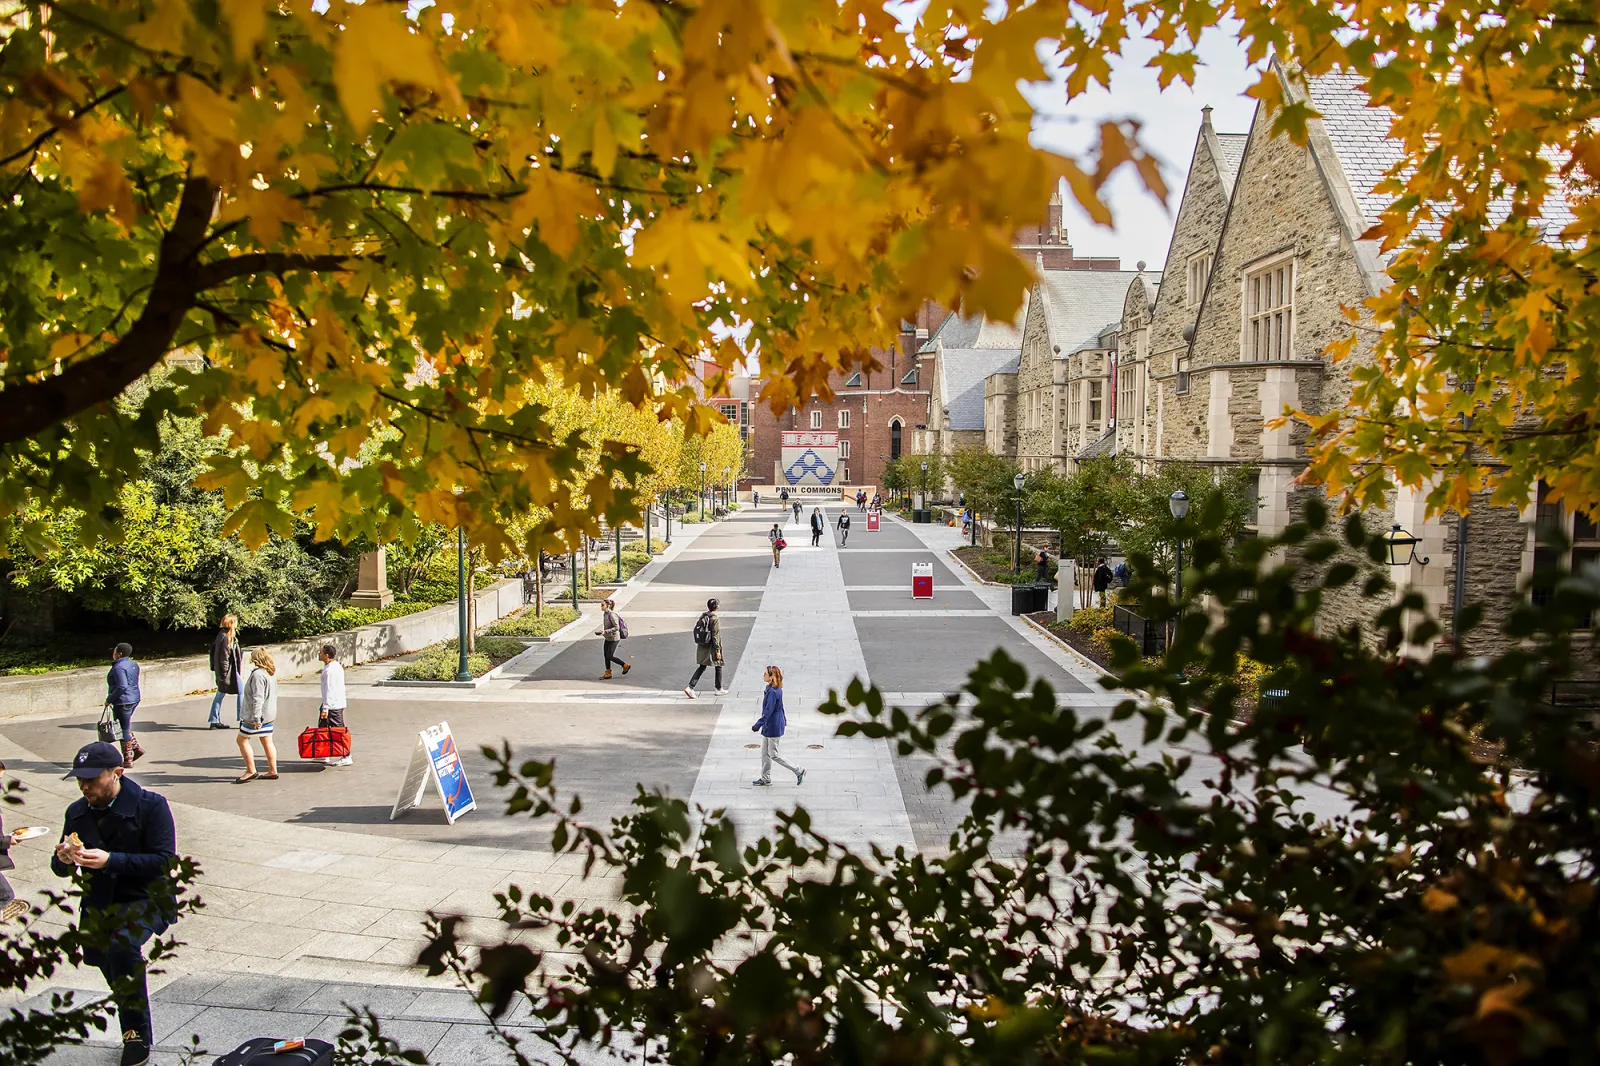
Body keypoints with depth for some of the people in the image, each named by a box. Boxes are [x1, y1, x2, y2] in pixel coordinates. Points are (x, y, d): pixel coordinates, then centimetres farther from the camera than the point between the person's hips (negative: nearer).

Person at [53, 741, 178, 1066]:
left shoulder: (150, 806, -11)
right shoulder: (77, 812, 6)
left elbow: (164, 860, -18)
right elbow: (60, 868, 11)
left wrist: (111, 860, -28)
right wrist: (64, 859, -15)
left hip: (145, 899, -6)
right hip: (97, 903, 7)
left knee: (122, 944, -30)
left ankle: (137, 1035, -18)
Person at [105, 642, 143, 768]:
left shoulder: (118, 668, -18)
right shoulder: (133, 665, 10)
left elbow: (122, 687, -27)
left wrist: (109, 699, -17)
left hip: (122, 702, -9)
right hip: (134, 700, 9)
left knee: (124, 730, -1)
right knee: (126, 727, 24)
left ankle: (128, 760, 4)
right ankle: (136, 747, 17)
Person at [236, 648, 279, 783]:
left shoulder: (258, 674, -20)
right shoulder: (272, 673, 9)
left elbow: (257, 698, -25)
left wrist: (256, 718, -26)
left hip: (257, 714, -9)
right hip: (269, 714, 9)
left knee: (242, 740, 4)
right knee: (267, 742, 12)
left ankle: (250, 771, 4)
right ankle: (272, 771, 13)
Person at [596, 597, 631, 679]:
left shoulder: (611, 615, -22)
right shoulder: (605, 614, 5)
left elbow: (616, 627, -24)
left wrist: (605, 631, -26)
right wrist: (602, 631, 5)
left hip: (613, 638, -9)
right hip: (607, 638, 9)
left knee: (610, 657, -5)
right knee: (606, 656, 10)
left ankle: (625, 665, 13)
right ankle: (608, 673, 19)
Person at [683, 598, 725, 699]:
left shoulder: (703, 616, 2)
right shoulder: (715, 619, -19)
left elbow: (696, 629, 9)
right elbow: (715, 636, -19)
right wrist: (717, 651, -14)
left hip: (702, 648, 7)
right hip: (711, 648, -7)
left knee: (701, 668, 11)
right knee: (719, 667, 14)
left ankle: (690, 687, -1)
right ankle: (719, 689, 25)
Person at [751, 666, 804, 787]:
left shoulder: (773, 692, -25)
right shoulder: (777, 689, 4)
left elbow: (768, 711, -26)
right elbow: (780, 707, 16)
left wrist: (758, 725, -23)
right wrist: (783, 720, 27)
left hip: (773, 727, -10)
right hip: (768, 726, 10)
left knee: (774, 755, 1)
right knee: (765, 753, 16)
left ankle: (798, 771, 7)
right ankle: (765, 778, 26)